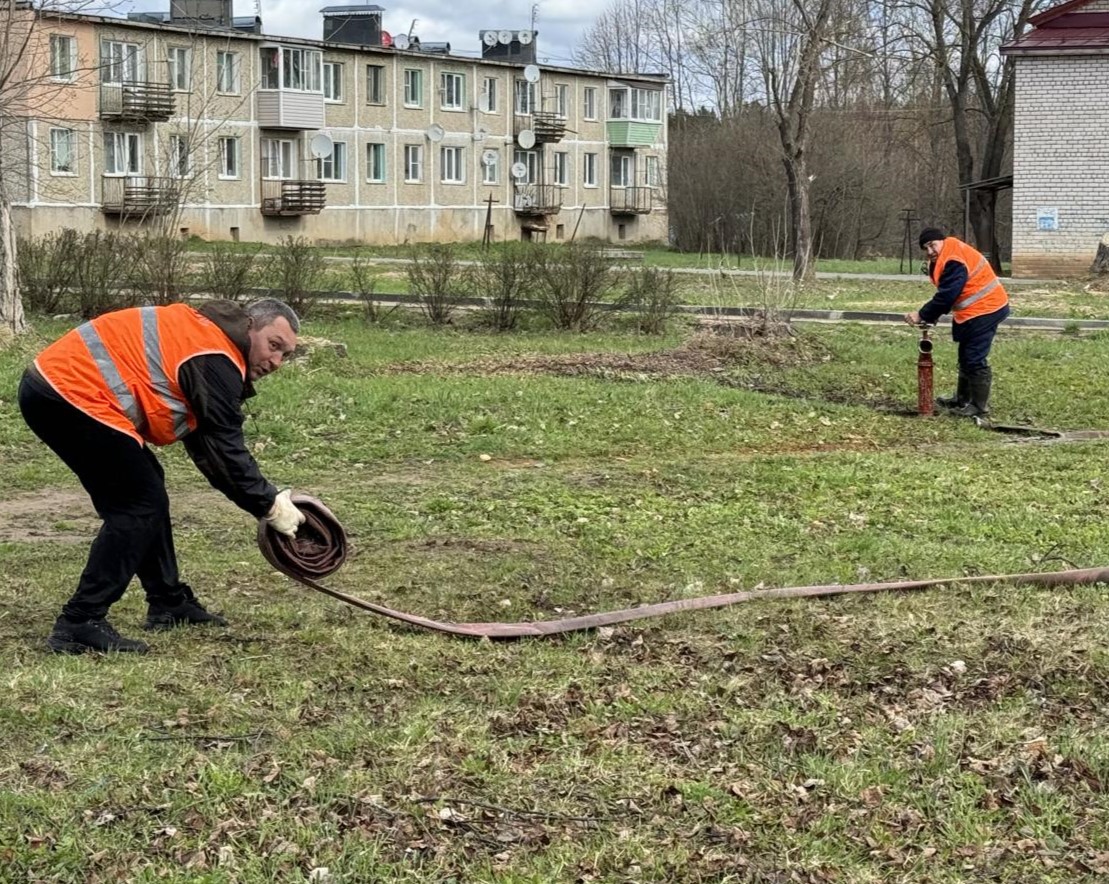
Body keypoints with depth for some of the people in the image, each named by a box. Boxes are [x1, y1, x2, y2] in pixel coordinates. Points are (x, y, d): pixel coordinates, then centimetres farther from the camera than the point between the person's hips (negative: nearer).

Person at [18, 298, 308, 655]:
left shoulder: (200, 333, 21)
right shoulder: (216, 361, -10)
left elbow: (206, 445, 24)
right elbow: (225, 451, -11)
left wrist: (264, 498, 20)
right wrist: (271, 505, 1)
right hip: (72, 394, -11)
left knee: (145, 490, 19)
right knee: (141, 505, -7)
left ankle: (169, 602, 28)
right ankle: (80, 624, -11)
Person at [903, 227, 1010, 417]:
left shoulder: (954, 261, -24)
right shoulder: (943, 259, 10)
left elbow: (946, 296, -26)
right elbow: (944, 295, 13)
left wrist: (922, 315, -19)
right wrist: (930, 316, 0)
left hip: (984, 311, -11)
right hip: (973, 312, 11)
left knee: (974, 359, -9)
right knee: (966, 357, 20)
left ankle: (979, 407, -1)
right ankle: (963, 400, 32)